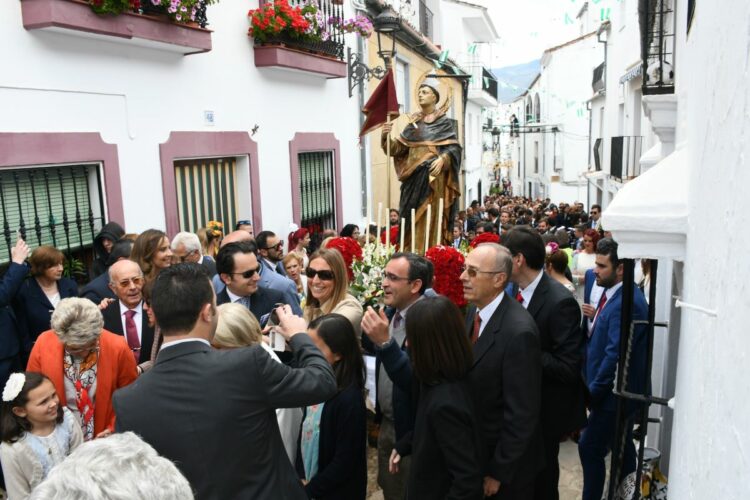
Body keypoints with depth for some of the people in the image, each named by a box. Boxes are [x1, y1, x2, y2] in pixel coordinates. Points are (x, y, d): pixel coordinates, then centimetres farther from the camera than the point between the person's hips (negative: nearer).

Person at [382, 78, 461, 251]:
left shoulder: (445, 122, 3)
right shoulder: (414, 122, 16)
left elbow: (454, 147, -6)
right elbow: (398, 149, 11)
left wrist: (443, 159, -25)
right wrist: (386, 137, -7)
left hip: (433, 175, -5)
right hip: (414, 176, 5)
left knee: (431, 218, -8)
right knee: (412, 219, 2)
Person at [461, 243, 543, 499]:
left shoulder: (519, 331, -29)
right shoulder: (475, 310, -4)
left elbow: (522, 415, -24)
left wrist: (498, 472, -16)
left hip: (506, 460, -7)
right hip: (475, 448, 7)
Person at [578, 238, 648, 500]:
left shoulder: (626, 303, -25)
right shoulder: (613, 294, 6)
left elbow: (615, 354, -26)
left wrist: (593, 390, -17)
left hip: (616, 393, -9)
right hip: (616, 391, 9)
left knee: (590, 448, -3)